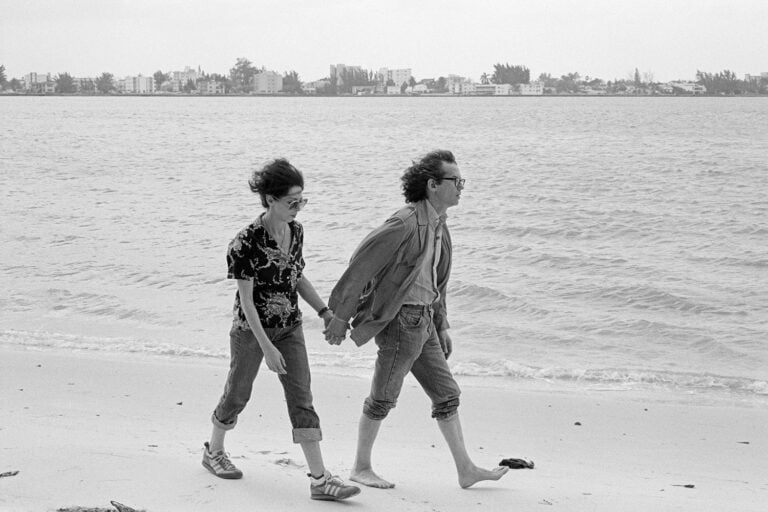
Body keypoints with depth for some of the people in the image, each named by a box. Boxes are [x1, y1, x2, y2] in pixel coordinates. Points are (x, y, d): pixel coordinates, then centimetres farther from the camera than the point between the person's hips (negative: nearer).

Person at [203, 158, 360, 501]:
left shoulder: (296, 231, -1)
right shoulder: (247, 242, -21)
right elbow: (246, 300, -20)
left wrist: (325, 312, 6)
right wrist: (267, 347, -23)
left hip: (289, 328, 5)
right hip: (251, 330, -5)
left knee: (302, 399, -2)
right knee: (237, 395, 13)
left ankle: (319, 479, -4)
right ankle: (213, 451, 40)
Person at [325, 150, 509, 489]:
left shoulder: (438, 226, 10)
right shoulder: (407, 223, -19)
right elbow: (361, 264, -17)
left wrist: (442, 325, 21)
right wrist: (340, 315, -15)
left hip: (424, 321, 9)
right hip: (401, 319, -9)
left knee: (447, 394, 11)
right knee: (383, 399, 2)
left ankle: (466, 470, 18)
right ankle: (361, 468, 17)